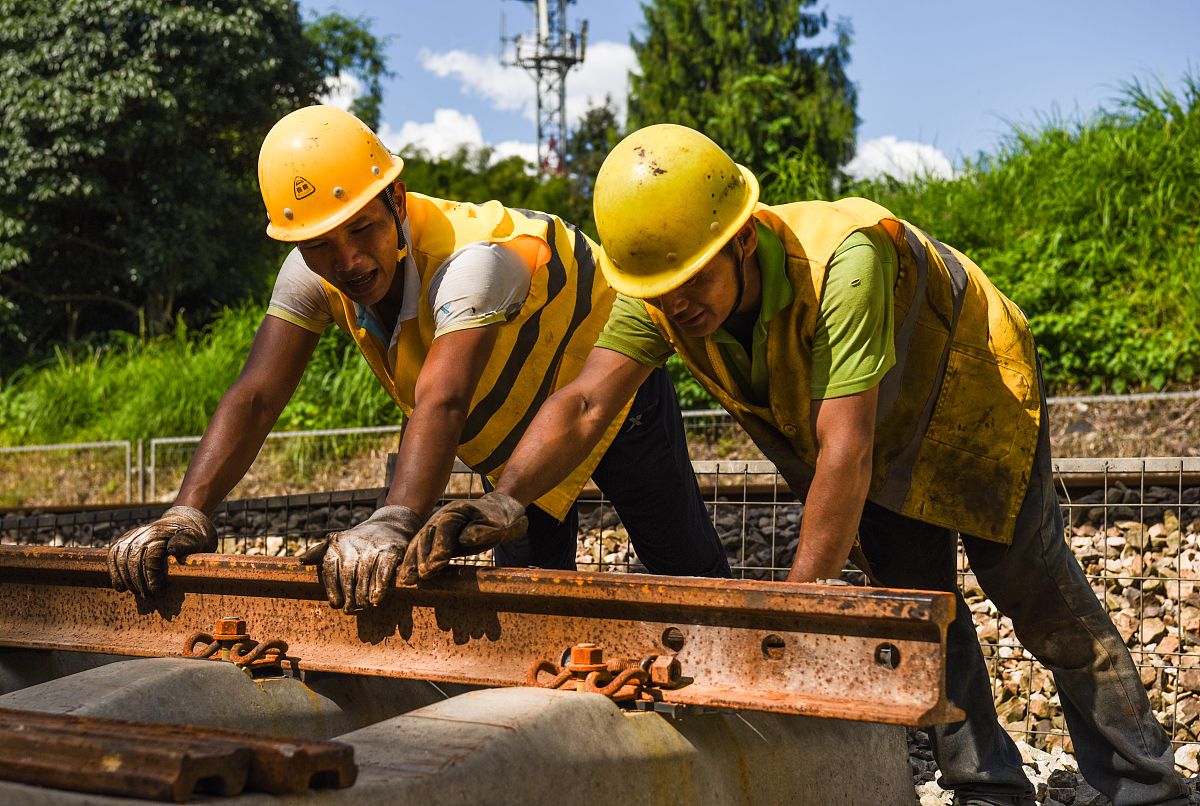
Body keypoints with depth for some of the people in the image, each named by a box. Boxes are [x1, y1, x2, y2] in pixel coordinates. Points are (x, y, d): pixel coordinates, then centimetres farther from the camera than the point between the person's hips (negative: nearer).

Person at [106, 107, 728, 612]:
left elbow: (441, 403, -58)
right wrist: (188, 512, -46)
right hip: (515, 421, 6)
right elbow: (255, 397, -31)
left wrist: (392, 525, -73)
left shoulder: (476, 257, -44)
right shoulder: (312, 274, -24)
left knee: (687, 567, 10)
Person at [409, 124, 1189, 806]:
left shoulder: (841, 257, -45)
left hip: (972, 387, -5)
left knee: (1039, 592, 2)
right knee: (912, 600, 4)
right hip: (884, 419, 6)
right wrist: (502, 500, -50)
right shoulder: (658, 296, -25)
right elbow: (583, 404, -33)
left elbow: (846, 448, -46)